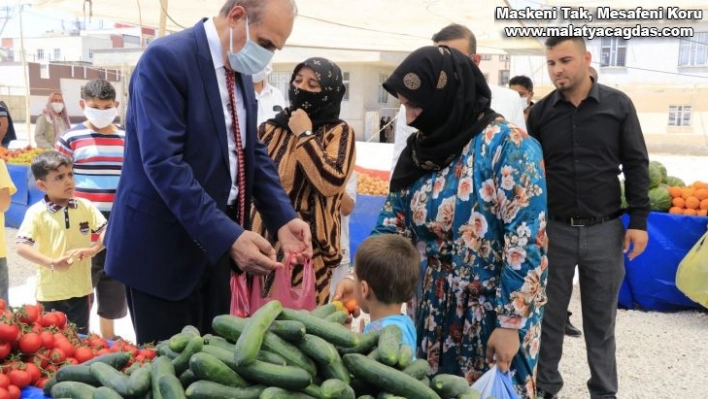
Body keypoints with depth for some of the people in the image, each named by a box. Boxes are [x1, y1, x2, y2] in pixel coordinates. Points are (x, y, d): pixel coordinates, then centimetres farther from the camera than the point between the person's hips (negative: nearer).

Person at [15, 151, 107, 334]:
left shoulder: (85, 206, -1)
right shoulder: (36, 213, -11)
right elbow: (21, 247, -16)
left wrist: (92, 249, -17)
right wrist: (51, 263, -26)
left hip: (81, 289, 3)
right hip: (50, 292, -2)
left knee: (80, 337, 15)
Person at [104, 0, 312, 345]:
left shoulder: (241, 72, 7)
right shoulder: (167, 58, -18)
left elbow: (252, 152, 11)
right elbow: (163, 162, -26)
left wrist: (282, 218, -4)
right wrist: (228, 235, -30)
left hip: (214, 241, 8)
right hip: (163, 247, -8)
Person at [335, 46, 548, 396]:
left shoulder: (508, 146, -16)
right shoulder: (420, 149, 3)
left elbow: (525, 243, -19)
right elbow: (393, 225, 7)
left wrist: (511, 322, -19)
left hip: (493, 314, -6)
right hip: (434, 313, 6)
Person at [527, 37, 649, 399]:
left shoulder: (618, 105, -1)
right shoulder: (541, 112, 1)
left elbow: (636, 165, 1)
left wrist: (638, 220, -4)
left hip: (605, 231, 0)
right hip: (555, 230, 1)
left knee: (601, 319, 11)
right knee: (549, 316, 9)